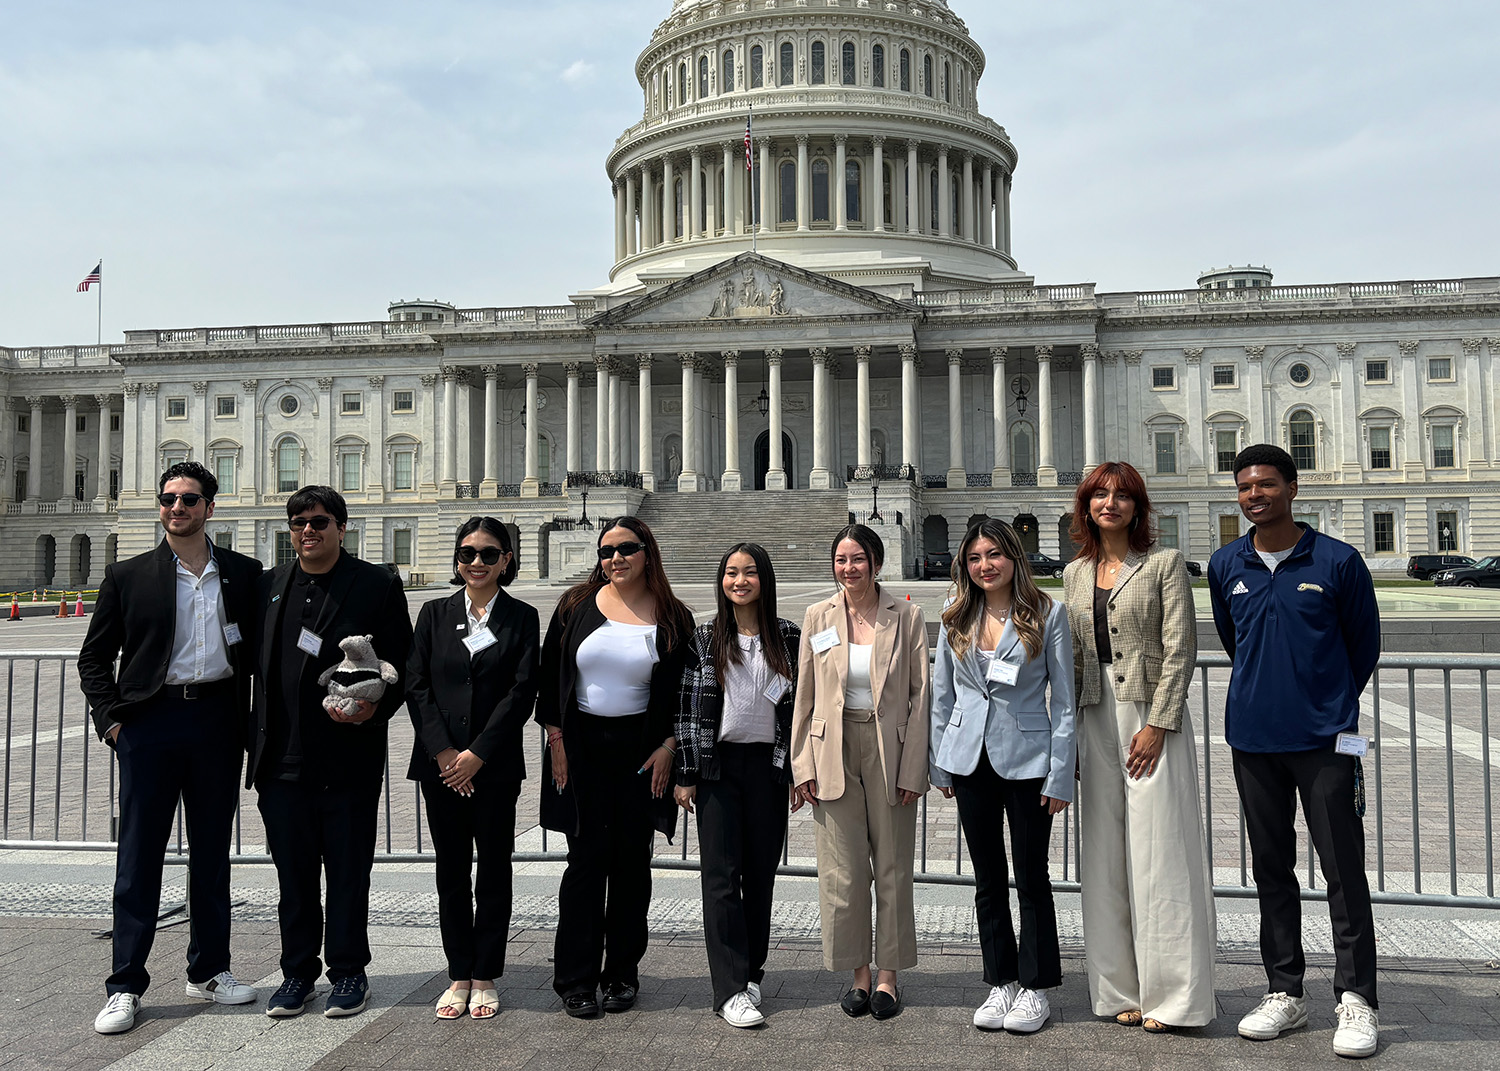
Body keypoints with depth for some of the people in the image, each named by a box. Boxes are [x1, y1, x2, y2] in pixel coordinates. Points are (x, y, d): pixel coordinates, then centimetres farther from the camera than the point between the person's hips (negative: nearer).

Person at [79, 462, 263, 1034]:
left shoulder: (243, 574, 7)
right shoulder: (128, 576, 4)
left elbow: (260, 650, 11)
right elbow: (94, 657, 8)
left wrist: (252, 719, 1)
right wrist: (111, 719, -3)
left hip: (218, 722, 2)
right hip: (150, 722, -1)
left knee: (212, 851, 10)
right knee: (139, 853, 2)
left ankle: (209, 970, 23)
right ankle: (125, 986, 12)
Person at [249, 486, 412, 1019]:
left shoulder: (378, 585, -1)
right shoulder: (268, 584, 12)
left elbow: (402, 665, -1)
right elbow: (254, 662, 14)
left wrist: (376, 707, -18)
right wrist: (257, 737, 7)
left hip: (349, 754, -3)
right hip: (282, 755, 4)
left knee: (348, 870, 7)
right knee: (293, 871, 12)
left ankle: (348, 972, 22)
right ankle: (298, 972, 26)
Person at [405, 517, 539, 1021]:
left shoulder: (521, 617, 2)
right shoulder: (434, 614, 8)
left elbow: (522, 691, -5)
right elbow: (416, 685, 2)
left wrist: (477, 755, -11)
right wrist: (443, 752, -9)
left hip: (495, 764, -2)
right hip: (440, 762, 2)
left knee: (494, 869, 5)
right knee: (451, 870, 8)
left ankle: (485, 977, 16)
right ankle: (459, 976, 19)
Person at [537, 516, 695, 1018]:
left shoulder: (672, 619, 1)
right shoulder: (577, 605, 2)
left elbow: (684, 694, 4)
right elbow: (550, 675, 4)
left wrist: (668, 746, -5)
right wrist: (555, 739, -1)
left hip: (641, 751, 1)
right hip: (582, 747, 0)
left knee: (632, 860, 7)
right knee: (588, 859, -1)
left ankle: (622, 973, 21)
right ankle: (576, 979, 11)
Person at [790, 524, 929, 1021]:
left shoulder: (907, 616, -1)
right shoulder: (818, 617, 4)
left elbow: (920, 695, -2)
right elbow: (805, 696, 6)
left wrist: (912, 769, -7)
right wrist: (803, 765, 0)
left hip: (889, 751, -1)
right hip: (834, 751, 1)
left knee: (892, 866, 7)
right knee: (843, 869, 5)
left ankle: (888, 974, 20)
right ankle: (859, 973, 20)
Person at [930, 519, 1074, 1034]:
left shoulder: (1047, 614, -4)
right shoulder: (956, 619, 5)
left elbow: (1063, 700, -4)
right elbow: (942, 696, 11)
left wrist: (1061, 775, -8)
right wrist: (940, 766, 8)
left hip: (1027, 759, -3)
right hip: (971, 761, 4)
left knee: (1031, 876, 6)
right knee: (988, 879, 12)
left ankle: (1035, 987, 20)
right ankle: (1000, 983, 24)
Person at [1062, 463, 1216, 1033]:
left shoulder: (1164, 563, -3)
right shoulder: (1075, 573, 13)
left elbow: (1179, 648, -8)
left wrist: (1157, 724, -15)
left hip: (1151, 715, -5)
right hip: (1096, 719, 5)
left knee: (1158, 852, -3)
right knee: (1106, 855, 8)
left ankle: (1171, 995, 8)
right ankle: (1123, 990, 18)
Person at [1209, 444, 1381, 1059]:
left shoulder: (1338, 562, -5)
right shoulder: (1224, 566, 4)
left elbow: (1364, 645, 6)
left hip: (1325, 738, -3)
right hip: (1253, 738, 4)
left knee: (1343, 870, 1)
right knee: (1271, 869, 11)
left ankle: (1355, 999, 13)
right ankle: (1284, 994, 22)